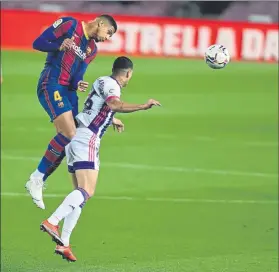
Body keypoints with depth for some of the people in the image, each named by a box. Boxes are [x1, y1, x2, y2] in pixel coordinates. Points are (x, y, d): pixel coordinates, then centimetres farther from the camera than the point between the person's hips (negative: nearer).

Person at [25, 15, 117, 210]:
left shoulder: (92, 49, 18)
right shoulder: (70, 25, -3)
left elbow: (77, 75, 13)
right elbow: (38, 43, -7)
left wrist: (78, 85, -9)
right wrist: (59, 47, -25)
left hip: (68, 91, 9)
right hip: (51, 85, -9)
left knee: (67, 141, 0)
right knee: (69, 134, -22)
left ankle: (38, 183, 10)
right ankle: (36, 178, -11)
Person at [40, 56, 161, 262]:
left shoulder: (103, 82, 23)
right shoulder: (110, 85, -6)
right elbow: (114, 104, -29)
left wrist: (112, 120, 61)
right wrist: (143, 106, -28)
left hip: (76, 139, 10)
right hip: (87, 140, -10)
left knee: (81, 193, 10)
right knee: (86, 191, -19)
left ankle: (63, 243, 4)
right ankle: (52, 222, -33)